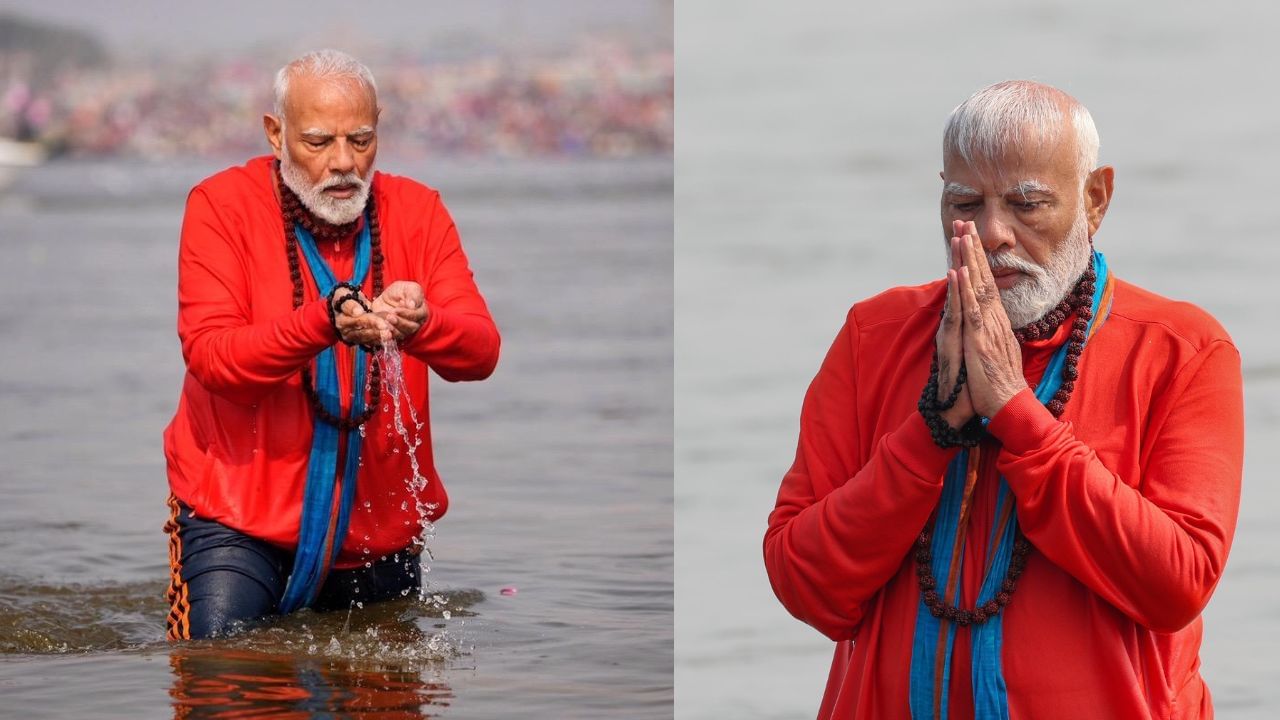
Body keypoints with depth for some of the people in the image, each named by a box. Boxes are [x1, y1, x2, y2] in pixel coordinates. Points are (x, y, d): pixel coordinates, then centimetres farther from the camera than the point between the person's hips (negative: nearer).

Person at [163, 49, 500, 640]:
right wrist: (328, 320, -35)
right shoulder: (222, 206, -7)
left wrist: (421, 322, -34)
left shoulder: (416, 210, 1)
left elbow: (481, 351, -10)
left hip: (379, 520, 3)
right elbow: (209, 354, -19)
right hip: (238, 510, -3)